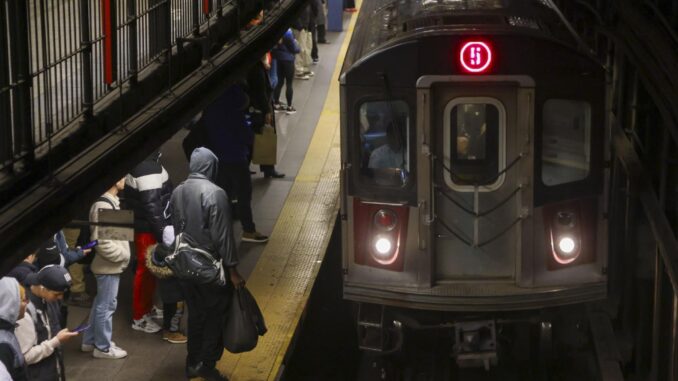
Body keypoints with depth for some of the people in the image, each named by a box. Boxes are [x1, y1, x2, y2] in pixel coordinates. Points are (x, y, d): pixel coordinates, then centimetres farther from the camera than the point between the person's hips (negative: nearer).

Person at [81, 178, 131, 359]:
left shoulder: (110, 202, 10)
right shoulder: (103, 206, -22)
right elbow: (102, 241, -26)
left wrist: (123, 254, 11)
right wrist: (123, 255, -16)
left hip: (110, 265, 10)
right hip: (109, 265, -10)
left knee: (101, 303, 18)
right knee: (107, 305, -1)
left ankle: (90, 341, 28)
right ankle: (103, 347, 8)